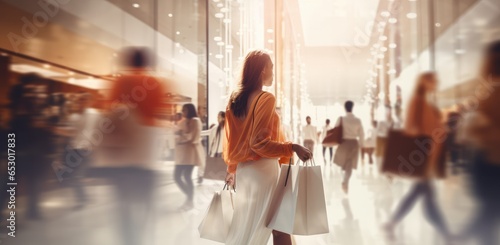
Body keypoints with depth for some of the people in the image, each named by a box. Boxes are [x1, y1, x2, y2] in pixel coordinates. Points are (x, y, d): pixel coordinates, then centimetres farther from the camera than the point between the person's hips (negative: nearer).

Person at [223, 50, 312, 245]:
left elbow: (231, 140, 13)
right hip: (262, 169, -8)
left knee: (244, 225, 16)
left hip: (243, 170, 8)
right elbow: (259, 142, -21)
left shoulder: (235, 99, 9)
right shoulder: (266, 99, -14)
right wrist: (293, 148, -21)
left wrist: (232, 170, 20)